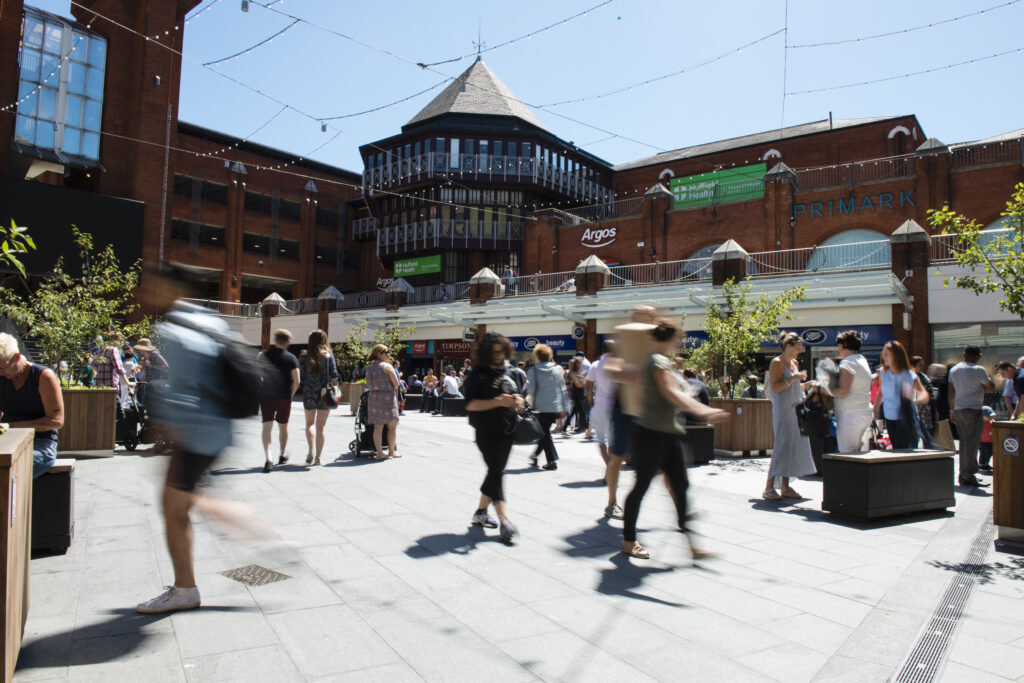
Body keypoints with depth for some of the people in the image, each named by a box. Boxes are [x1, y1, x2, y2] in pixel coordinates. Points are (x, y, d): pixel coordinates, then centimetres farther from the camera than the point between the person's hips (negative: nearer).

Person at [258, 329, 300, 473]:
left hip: (266, 396, 0)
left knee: (266, 427, -2)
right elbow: (296, 381, -11)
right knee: (283, 426, 16)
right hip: (284, 397, 0)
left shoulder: (263, 355, 1)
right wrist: (291, 394, 5)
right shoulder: (291, 358, -5)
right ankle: (282, 455, 32)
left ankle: (268, 458, -17)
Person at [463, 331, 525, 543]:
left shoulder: (507, 371, 12)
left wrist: (517, 401, 0)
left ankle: (481, 512, 27)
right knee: (496, 472, -10)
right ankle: (504, 521, -12)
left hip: (507, 430, 7)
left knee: (495, 472, 13)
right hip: (487, 431, -7)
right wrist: (498, 402, -25)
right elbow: (470, 404, -16)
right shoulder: (478, 374, -9)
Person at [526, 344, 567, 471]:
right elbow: (563, 389, 5)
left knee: (545, 433, 3)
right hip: (555, 407, 4)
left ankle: (552, 460, -3)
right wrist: (564, 407, 10)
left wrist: (529, 403, 12)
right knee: (545, 432, 17)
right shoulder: (557, 369, 4)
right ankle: (535, 455, 28)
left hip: (541, 407, -4)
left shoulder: (533, 371, -5)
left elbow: (531, 390, -7)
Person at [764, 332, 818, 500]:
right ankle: (769, 487, -8)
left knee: (795, 446, 7)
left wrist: (805, 384, 10)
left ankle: (785, 487, 13)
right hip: (782, 409, -9)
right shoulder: (777, 362, -9)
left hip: (795, 408, 9)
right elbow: (774, 388, -17)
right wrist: (793, 378, -22)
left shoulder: (795, 363, 16)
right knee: (783, 446, -12)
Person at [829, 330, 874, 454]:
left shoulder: (847, 362, -12)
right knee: (859, 452, 15)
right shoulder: (863, 360, 16)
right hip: (866, 414, 9)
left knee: (847, 455, -7)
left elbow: (842, 392, -21)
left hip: (850, 415, -9)